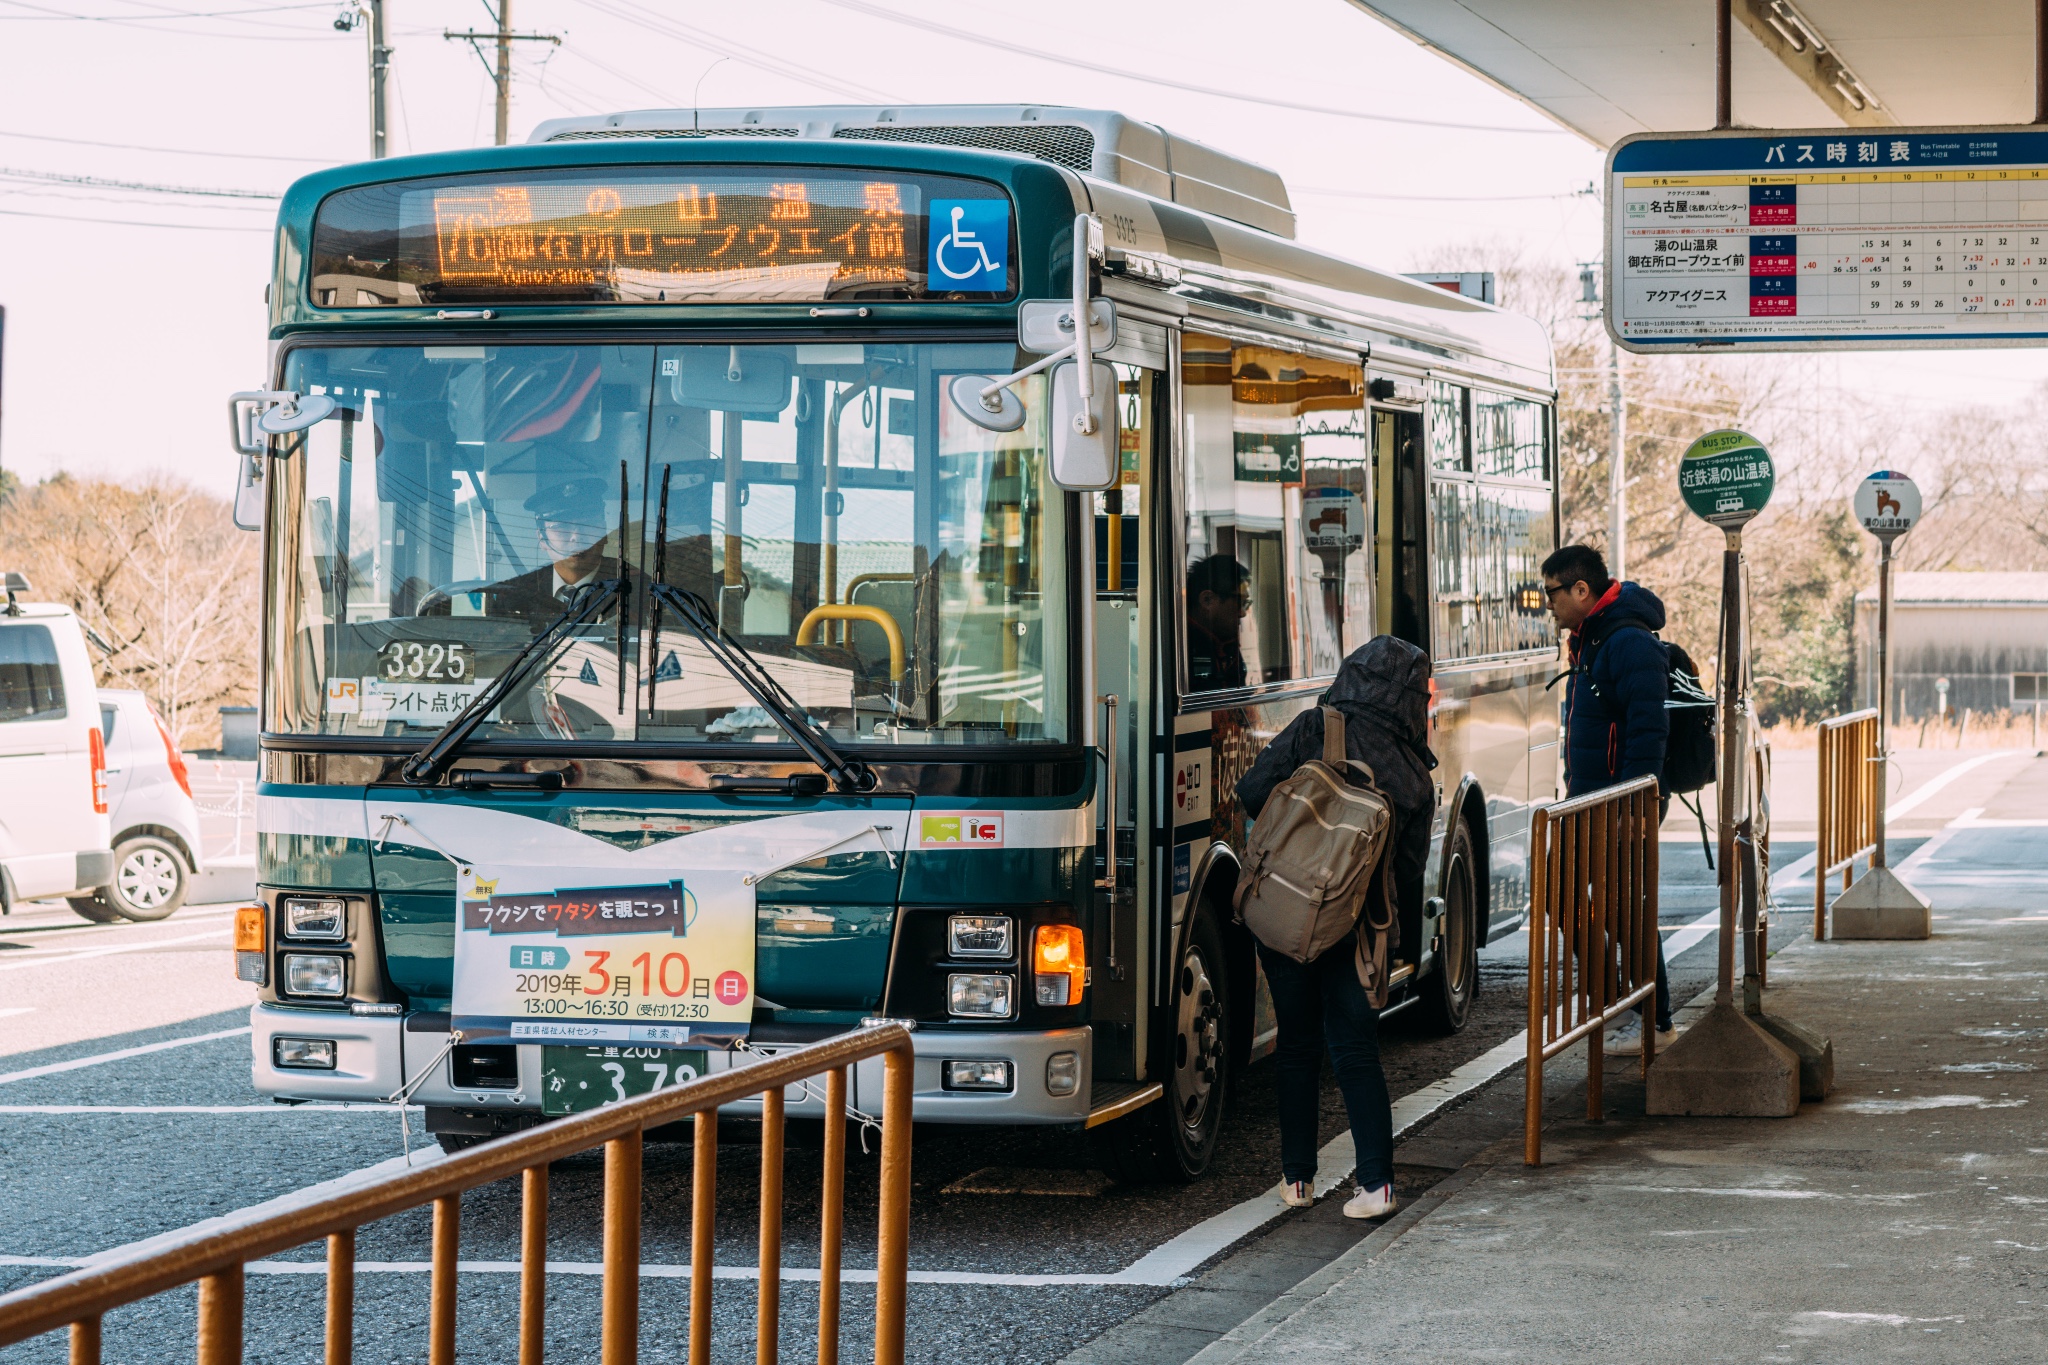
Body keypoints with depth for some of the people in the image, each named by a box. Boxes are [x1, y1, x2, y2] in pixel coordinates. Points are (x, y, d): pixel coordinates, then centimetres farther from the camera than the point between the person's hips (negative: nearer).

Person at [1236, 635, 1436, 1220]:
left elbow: (1252, 794, -10)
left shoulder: (1312, 731, -7)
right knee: (1356, 1049, 9)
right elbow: (1409, 868, 2)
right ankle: (1376, 1182, -1)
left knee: (1297, 1045, 13)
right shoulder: (1415, 777, -1)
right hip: (1356, 925, 1)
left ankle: (1297, 1177, 18)